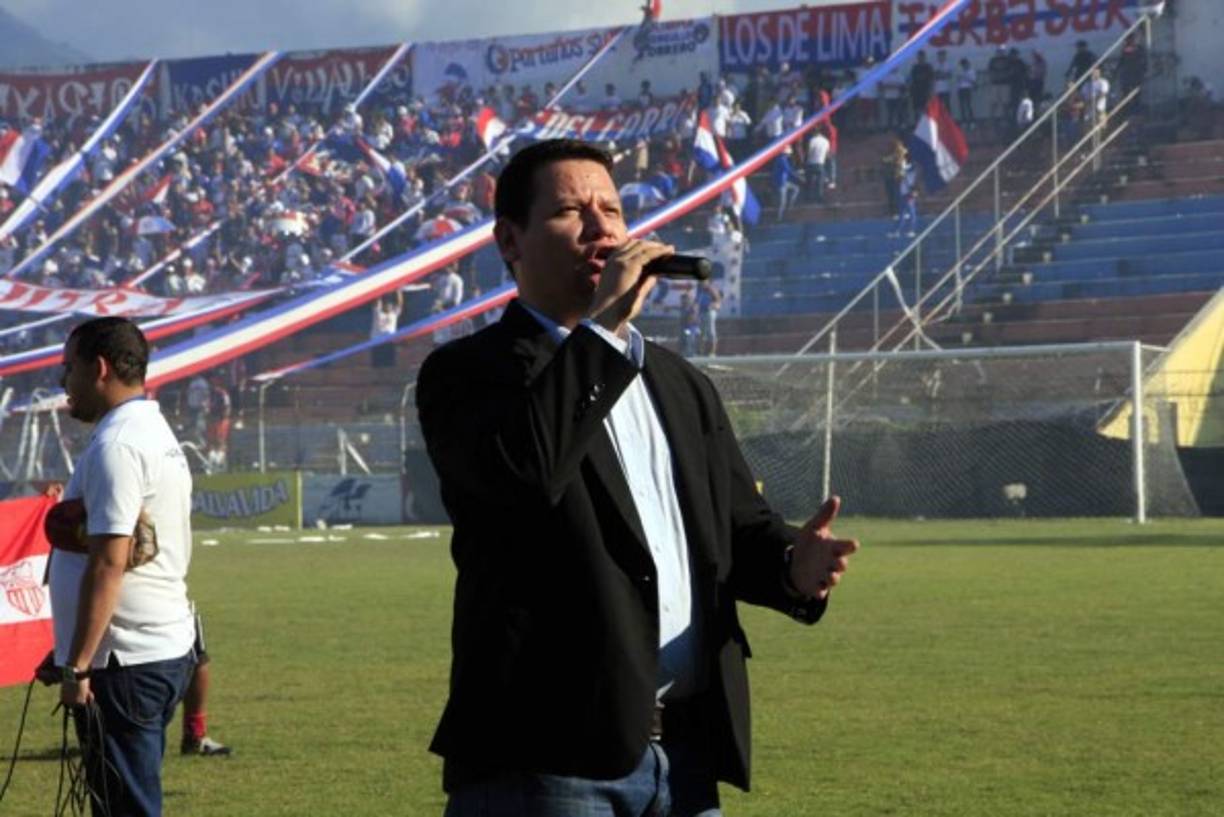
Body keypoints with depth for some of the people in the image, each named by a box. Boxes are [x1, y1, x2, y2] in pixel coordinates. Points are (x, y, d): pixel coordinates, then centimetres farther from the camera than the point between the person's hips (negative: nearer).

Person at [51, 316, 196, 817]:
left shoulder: (116, 446, -16)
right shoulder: (158, 435, 16)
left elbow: (109, 562, -21)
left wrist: (76, 666, -20)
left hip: (125, 662, -10)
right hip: (167, 649, 10)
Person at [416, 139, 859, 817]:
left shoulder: (681, 386, 20)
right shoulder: (468, 373, -2)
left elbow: (738, 526, 19)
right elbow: (524, 467, -23)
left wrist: (792, 565, -4)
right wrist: (604, 323, -17)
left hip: (686, 755, 7)